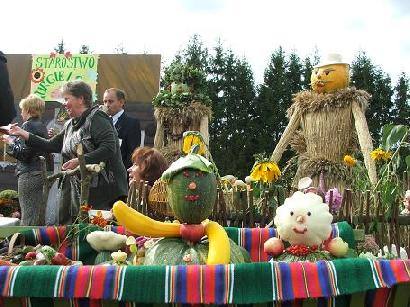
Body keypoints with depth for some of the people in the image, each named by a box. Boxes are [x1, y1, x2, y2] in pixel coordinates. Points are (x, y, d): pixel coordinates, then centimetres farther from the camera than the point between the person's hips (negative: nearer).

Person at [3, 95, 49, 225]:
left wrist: (11, 142, -1)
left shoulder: (28, 125, -9)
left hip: (29, 174, -8)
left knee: (28, 215, -7)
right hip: (41, 173, 8)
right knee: (39, 213, 12)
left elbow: (24, 153, -17)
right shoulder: (42, 127, 14)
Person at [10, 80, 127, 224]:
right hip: (75, 189, 9)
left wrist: (80, 160, -22)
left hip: (99, 189, -9)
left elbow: (109, 148, -19)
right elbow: (51, 145, 20)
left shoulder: (96, 118, -9)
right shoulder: (70, 125, 18)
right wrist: (23, 134, 15)